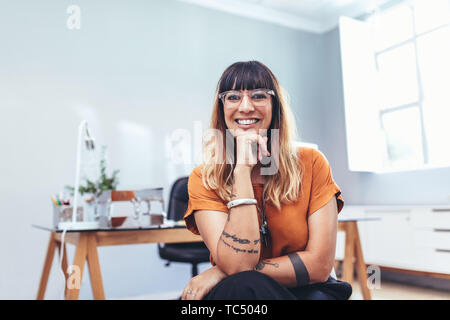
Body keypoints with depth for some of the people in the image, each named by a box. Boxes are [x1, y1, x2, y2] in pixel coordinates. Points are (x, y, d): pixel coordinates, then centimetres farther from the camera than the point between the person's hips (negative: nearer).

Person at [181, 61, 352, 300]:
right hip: (236, 294, 1)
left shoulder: (311, 163, -7)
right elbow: (237, 265, -20)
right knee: (243, 285, -33)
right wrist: (242, 168, -23)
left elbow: (320, 265, -11)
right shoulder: (203, 179, -7)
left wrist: (222, 273, -15)